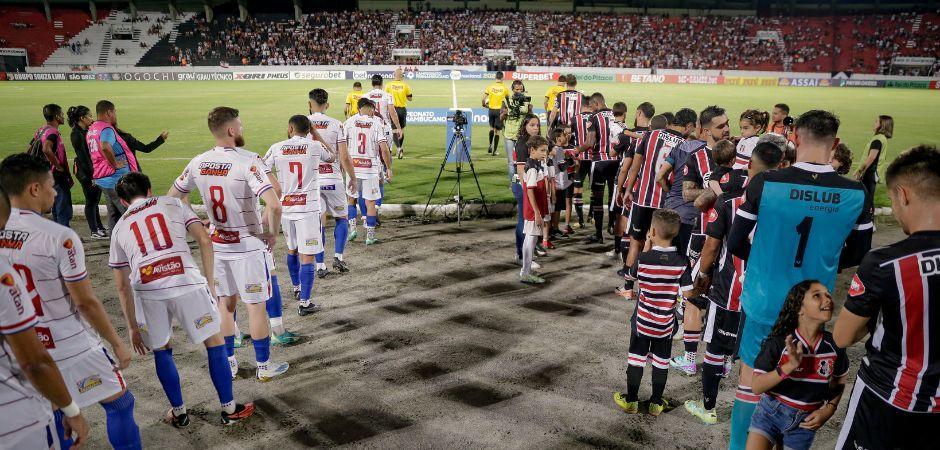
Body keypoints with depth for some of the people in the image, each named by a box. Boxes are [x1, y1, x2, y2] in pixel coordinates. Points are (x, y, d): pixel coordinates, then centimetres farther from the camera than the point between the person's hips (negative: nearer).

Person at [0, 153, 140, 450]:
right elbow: (86, 302, -17)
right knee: (119, 403, 10)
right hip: (69, 349, -6)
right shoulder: (59, 237, -21)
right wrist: (117, 344, -6)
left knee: (53, 414, 23)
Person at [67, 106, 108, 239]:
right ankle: (94, 231, 7)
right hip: (85, 172, -8)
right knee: (91, 201, -1)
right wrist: (92, 175, -19)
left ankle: (100, 228, 24)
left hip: (95, 169, 8)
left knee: (95, 200, 15)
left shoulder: (87, 131, 11)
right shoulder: (76, 134, -14)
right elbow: (82, 156, -18)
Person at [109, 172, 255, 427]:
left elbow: (122, 286, 21)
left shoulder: (119, 228, 23)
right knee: (215, 343, 14)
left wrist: (132, 327, 26)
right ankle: (229, 410, 23)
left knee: (161, 350, 24)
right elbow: (204, 240, 6)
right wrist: (210, 283, 11)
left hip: (147, 291, 2)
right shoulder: (173, 204, 20)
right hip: (186, 282, -2)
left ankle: (178, 413, 32)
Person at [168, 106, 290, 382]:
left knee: (226, 304, 18)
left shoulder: (199, 162, -1)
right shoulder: (248, 161, -20)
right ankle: (264, 366, 20)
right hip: (248, 246, -5)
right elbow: (274, 205, -30)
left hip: (216, 245, 6)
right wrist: (272, 233, -14)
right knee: (256, 307, 7)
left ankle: (228, 364, 31)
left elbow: (173, 197, 11)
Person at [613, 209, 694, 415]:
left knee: (636, 360, 12)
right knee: (661, 363, 15)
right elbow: (687, 295, -10)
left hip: (642, 321, -1)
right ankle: (656, 403, 27)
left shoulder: (643, 259, -16)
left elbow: (630, 279, 4)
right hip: (666, 325, 1)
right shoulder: (682, 262, -13)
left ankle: (631, 401, 23)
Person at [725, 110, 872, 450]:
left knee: (750, 380, 14)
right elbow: (857, 255, 4)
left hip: (764, 303, -2)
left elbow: (735, 245, -9)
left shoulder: (764, 183, -17)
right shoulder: (856, 194, -9)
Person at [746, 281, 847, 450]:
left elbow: (839, 381, 11)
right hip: (770, 412, -2)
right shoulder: (779, 342, -18)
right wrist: (790, 366, -29)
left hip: (804, 422, 3)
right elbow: (756, 387, -19)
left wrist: (828, 410, -2)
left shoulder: (834, 345, -9)